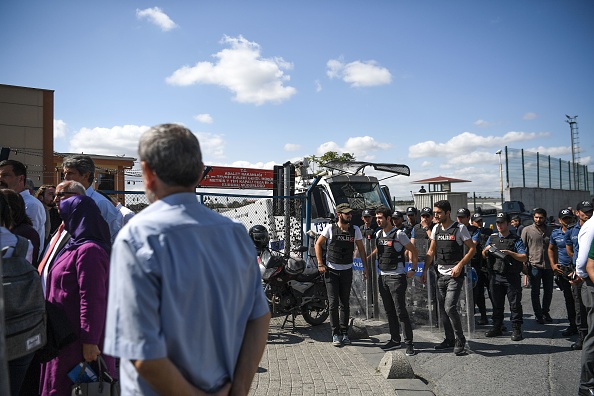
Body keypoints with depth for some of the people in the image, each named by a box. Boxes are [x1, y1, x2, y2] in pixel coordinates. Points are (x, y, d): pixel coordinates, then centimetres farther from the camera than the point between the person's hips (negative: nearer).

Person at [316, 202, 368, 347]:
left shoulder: (355, 230, 1)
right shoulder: (330, 228, -6)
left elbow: (361, 249, 9)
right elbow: (318, 244, 2)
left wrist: (365, 267, 4)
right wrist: (320, 264, -5)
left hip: (347, 271, 2)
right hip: (331, 270, -2)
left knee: (345, 303, 9)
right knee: (333, 303, -2)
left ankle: (344, 333, 20)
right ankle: (335, 334, 7)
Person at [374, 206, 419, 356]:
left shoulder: (398, 234, -10)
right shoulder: (378, 234, 10)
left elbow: (413, 250, -4)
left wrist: (413, 269, -6)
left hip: (397, 277, -7)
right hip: (382, 277, 7)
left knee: (401, 312, -7)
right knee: (389, 312, 13)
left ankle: (409, 343, 1)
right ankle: (395, 340, 23)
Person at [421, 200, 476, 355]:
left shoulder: (460, 228, -7)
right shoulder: (436, 229, 10)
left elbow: (472, 249, -6)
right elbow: (431, 251, 16)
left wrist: (460, 265, -16)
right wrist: (425, 270, 9)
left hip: (455, 275, -6)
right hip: (440, 274, 6)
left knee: (450, 307, -14)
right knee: (443, 309, 10)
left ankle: (460, 341, 2)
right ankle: (450, 340, 23)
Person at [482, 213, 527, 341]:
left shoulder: (516, 240, -1)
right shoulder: (492, 238, 11)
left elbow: (524, 258, -9)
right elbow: (484, 256, 17)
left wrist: (510, 253, -21)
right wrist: (486, 249, -5)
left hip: (512, 277, -4)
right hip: (496, 276, 4)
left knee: (515, 304, 0)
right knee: (497, 304, 12)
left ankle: (516, 330, 7)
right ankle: (497, 328, 21)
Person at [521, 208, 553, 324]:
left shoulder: (549, 231, 9)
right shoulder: (527, 230, -2)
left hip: (548, 266, 4)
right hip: (534, 265, -4)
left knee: (548, 291, 12)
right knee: (535, 292, 4)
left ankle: (545, 312, 30)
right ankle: (538, 315, 15)